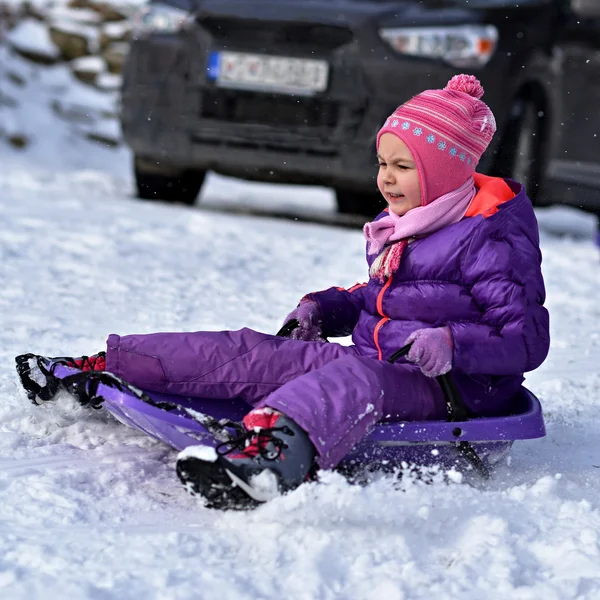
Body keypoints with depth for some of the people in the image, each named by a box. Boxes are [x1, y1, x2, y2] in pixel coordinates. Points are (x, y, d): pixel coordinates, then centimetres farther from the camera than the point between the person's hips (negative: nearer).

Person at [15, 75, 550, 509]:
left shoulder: (491, 241, -8)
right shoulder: (402, 228, 19)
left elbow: (527, 339, -13)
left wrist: (452, 345, -28)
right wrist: (324, 309, 16)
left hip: (448, 388, -10)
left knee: (356, 379, -42)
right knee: (250, 355, -6)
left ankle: (271, 455, -77)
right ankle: (101, 372, -7)